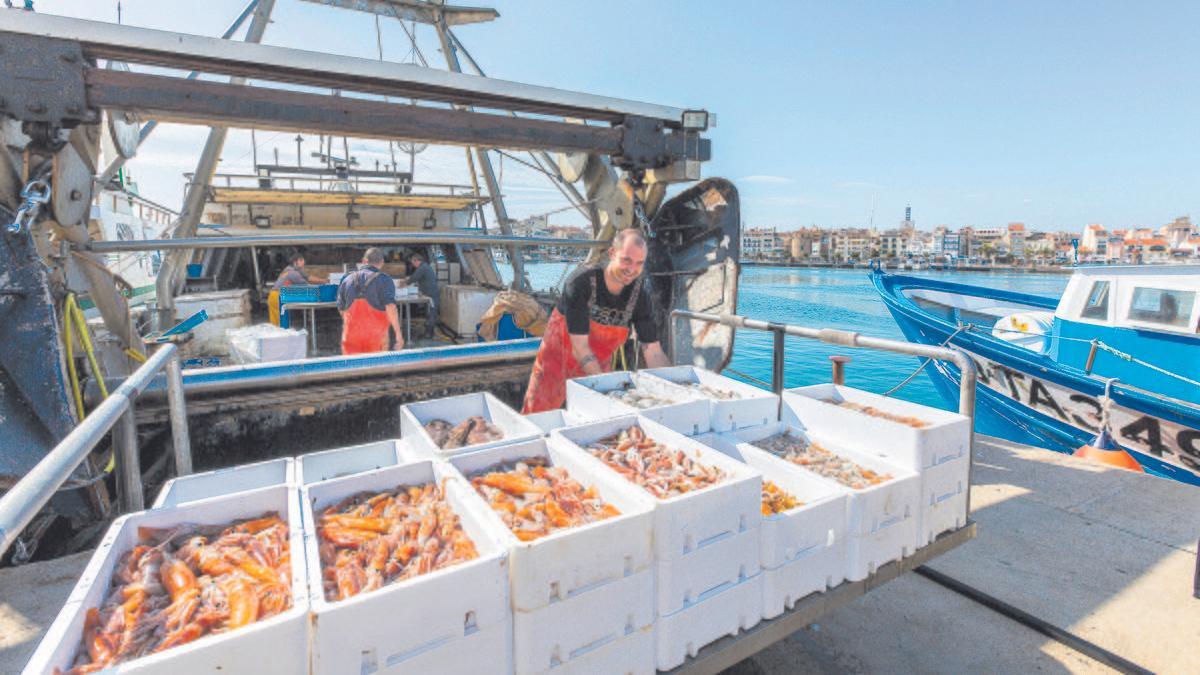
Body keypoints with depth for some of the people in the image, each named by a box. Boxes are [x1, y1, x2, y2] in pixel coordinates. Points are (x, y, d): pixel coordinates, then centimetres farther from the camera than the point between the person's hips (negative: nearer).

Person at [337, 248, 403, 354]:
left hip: (351, 334, 3)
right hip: (376, 334, -3)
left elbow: (341, 309, 15)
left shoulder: (347, 279, 8)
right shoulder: (384, 280, -5)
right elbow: (390, 307, -17)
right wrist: (398, 333, -16)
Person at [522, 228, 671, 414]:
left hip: (597, 368, 4)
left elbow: (653, 353, -14)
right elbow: (579, 346, -27)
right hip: (557, 358, -3)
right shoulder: (580, 282, -27)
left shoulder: (640, 294, -16)